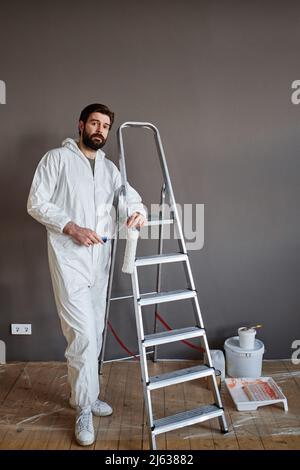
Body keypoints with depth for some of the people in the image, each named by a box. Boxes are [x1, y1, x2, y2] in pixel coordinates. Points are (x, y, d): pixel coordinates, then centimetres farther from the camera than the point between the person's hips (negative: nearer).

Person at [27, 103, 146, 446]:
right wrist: (71, 228, -18)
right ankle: (84, 408, 7)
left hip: (99, 257, 6)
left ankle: (83, 395, 31)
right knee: (82, 332, -9)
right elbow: (36, 204, -6)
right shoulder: (57, 158, -1)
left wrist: (138, 210, -14)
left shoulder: (109, 168, 15)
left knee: (94, 331, 13)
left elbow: (130, 196, 11)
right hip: (69, 257, -6)